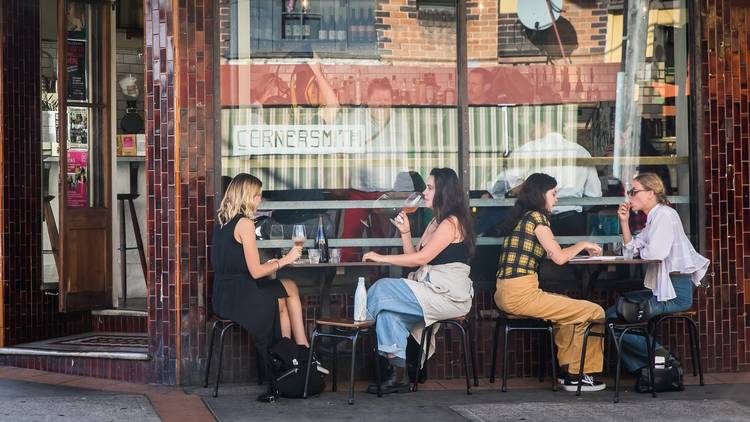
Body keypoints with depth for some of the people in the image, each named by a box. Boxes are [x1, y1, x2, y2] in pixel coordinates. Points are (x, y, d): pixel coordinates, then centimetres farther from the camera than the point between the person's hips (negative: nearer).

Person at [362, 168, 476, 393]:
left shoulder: (452, 222, -10)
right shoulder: (436, 222, 21)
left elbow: (421, 258, -16)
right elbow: (414, 257, 17)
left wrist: (381, 258, -11)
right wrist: (405, 232, 5)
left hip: (450, 296, -9)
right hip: (432, 290, 9)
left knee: (383, 290, -17)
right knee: (390, 312, -14)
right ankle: (393, 372, -15)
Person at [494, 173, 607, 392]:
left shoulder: (519, 217, 19)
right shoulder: (536, 217, -8)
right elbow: (559, 257, -9)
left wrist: (581, 247, 18)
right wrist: (582, 244, 7)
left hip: (504, 294, 10)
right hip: (521, 294, -10)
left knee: (567, 303, 33)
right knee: (594, 312, -5)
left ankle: (567, 368, 29)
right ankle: (577, 376, 4)